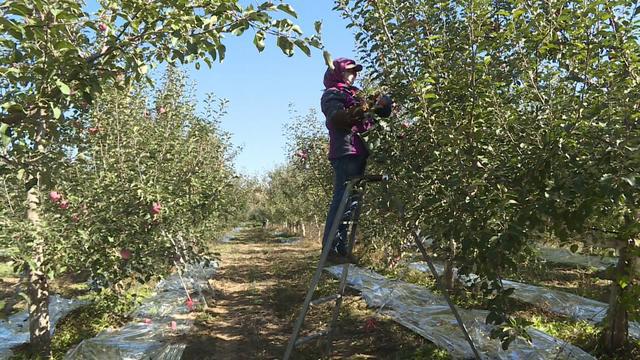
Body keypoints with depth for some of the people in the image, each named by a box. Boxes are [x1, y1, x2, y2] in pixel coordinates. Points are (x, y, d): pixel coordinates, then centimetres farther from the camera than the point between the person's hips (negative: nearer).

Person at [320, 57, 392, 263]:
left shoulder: (354, 95, 30)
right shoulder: (332, 94, 4)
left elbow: (372, 117, 25)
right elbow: (335, 117, -15)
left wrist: (381, 106, 6)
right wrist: (354, 112, -30)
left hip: (358, 152, 9)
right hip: (345, 152, -9)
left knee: (352, 200, 6)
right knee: (343, 199, -15)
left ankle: (342, 248, 9)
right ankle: (331, 248, -14)